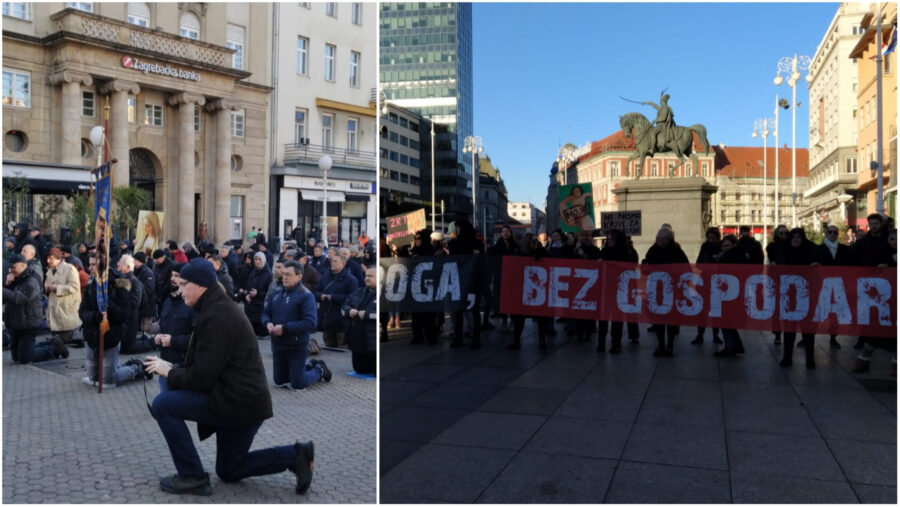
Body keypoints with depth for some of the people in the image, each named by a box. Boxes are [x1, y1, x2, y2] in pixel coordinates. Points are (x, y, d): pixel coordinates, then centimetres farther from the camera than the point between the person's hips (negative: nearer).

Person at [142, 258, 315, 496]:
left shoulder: (215, 316, -20)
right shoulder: (220, 307, 13)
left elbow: (202, 378, -21)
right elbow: (206, 367, 19)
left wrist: (169, 373, -6)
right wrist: (175, 369, 7)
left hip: (238, 401, -11)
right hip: (243, 399, 11)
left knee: (163, 404, -9)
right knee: (228, 471, 21)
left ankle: (192, 476, 0)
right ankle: (295, 455, 12)